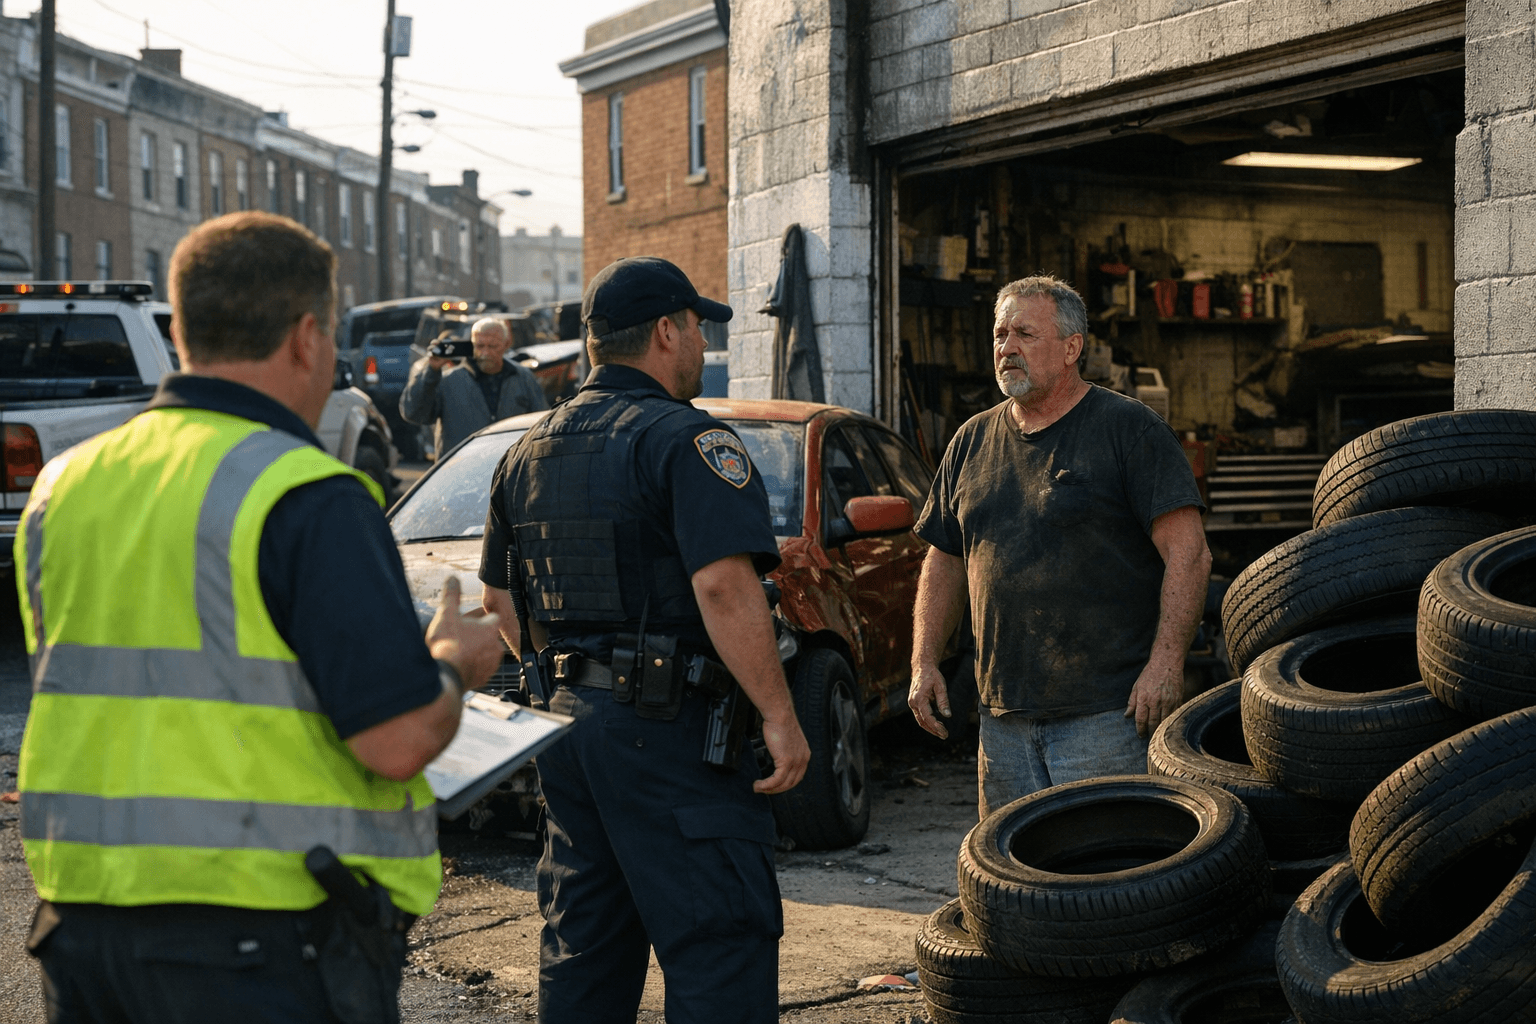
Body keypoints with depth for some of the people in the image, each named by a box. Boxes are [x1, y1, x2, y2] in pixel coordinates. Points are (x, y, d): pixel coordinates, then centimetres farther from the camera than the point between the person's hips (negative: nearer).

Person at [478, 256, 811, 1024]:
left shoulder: (528, 452, 13)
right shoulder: (687, 441, -12)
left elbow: (499, 598, 19)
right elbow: (723, 586, -23)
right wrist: (779, 716, -19)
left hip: (567, 721, 8)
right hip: (670, 728, -8)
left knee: (582, 945, 16)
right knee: (720, 941, -4)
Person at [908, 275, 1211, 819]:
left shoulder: (1129, 428, -3)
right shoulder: (973, 441, 14)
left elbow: (1188, 554, -9)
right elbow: (945, 560, 21)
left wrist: (1166, 661, -18)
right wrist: (924, 662, 10)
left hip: (1109, 713, -6)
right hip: (1003, 717, 6)